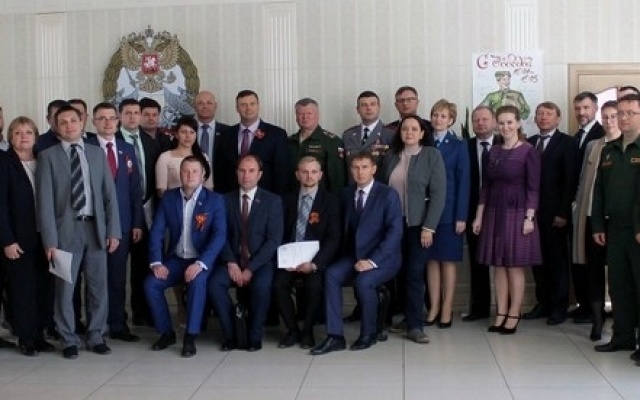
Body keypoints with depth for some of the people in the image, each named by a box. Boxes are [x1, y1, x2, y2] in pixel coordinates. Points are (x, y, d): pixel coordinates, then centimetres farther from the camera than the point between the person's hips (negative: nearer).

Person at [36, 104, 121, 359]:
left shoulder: (97, 154, 10)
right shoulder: (48, 156, 0)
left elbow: (110, 194, 9)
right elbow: (45, 201, -5)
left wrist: (113, 230, 1)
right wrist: (50, 240, -11)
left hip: (96, 228, 3)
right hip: (66, 229, -3)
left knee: (98, 286, 8)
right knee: (65, 288, 3)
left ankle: (96, 336, 22)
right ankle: (69, 340, 17)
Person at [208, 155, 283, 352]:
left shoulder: (273, 201, 2)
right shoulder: (227, 200, 9)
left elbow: (274, 240, -6)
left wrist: (251, 268, -15)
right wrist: (231, 263, -14)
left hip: (261, 262, -2)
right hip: (233, 261, 2)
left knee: (261, 285, -33)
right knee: (214, 283, -27)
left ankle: (255, 336, -12)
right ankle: (230, 334, -10)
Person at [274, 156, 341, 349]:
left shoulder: (330, 200, 1)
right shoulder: (288, 200, 11)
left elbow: (333, 238, -6)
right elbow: (282, 234, 8)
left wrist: (315, 263, -19)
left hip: (317, 259, -2)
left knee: (313, 285, -30)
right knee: (278, 284, -25)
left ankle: (307, 331, -5)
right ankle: (292, 329, -3)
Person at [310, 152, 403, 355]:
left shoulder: (388, 194, -6)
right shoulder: (347, 194, 11)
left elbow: (395, 232, -14)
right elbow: (345, 228, 14)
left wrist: (373, 261, -22)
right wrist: (349, 257, -3)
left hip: (383, 257, -5)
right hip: (353, 255, 5)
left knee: (363, 281, -32)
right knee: (331, 274, -22)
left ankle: (369, 334, -8)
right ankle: (335, 336, -20)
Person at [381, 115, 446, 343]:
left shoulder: (432, 155, -3)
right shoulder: (391, 156, 9)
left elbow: (438, 193, -8)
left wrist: (429, 227, -13)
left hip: (417, 223, -3)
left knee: (414, 274, -5)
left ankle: (414, 326, -1)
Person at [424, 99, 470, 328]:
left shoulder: (458, 146, 0)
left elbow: (463, 182, -4)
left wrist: (461, 216, -11)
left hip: (448, 210, -3)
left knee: (448, 260, 4)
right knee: (431, 260, 6)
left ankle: (447, 309, 10)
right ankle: (434, 308, 13)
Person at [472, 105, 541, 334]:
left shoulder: (528, 152, -6)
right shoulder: (493, 152, 9)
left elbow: (533, 188, -8)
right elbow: (485, 186, 11)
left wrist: (529, 218, -14)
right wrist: (479, 216, 8)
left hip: (516, 213, -5)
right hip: (494, 214, 5)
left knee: (515, 266, 1)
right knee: (498, 266, 7)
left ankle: (513, 315, 8)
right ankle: (501, 314, 13)